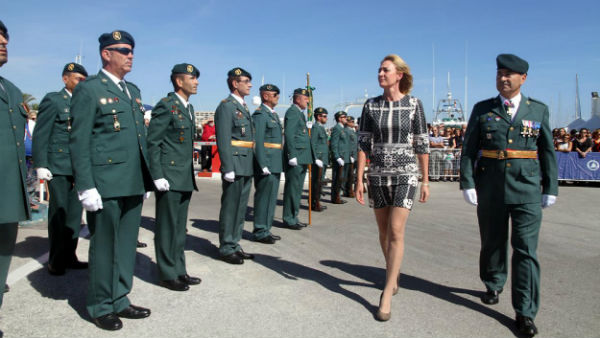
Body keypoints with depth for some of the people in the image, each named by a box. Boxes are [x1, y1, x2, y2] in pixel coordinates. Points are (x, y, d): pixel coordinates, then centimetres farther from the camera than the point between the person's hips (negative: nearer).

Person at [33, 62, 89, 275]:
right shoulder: (53, 100, -1)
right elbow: (40, 135, -5)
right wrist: (40, 165, -12)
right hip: (58, 167, -5)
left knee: (74, 214, 8)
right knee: (58, 213, 2)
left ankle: (69, 256, 18)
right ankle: (56, 260, 14)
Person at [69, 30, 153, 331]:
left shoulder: (133, 91, 17)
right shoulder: (88, 89, -5)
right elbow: (79, 142, -10)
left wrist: (146, 179, 14)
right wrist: (86, 187, -16)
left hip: (133, 185, 7)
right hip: (105, 186, -7)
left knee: (127, 246, 14)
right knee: (104, 246, 6)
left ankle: (119, 300, 28)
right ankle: (100, 306, 22)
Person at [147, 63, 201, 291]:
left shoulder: (188, 107, 15)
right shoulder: (166, 106, -10)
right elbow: (152, 142, -13)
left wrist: (191, 174, 17)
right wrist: (157, 176, -17)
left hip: (185, 178, 8)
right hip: (169, 176, -8)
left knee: (180, 227, 15)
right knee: (167, 227, 2)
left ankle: (179, 270, 25)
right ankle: (167, 274, 14)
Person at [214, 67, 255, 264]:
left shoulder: (243, 107, 19)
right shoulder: (226, 106, -9)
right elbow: (223, 141, -16)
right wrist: (228, 168, -20)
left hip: (247, 166, 9)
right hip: (235, 165, -9)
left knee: (241, 207, 14)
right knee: (230, 207, -1)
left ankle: (234, 245, 24)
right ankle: (226, 249, 10)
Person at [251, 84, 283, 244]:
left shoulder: (274, 114, 19)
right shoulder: (260, 114, -11)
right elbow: (257, 142, -18)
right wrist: (263, 165, -22)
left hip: (275, 164, 10)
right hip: (266, 164, -10)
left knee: (271, 197, 14)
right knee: (264, 197, -3)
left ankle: (266, 229, 24)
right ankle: (260, 232, 6)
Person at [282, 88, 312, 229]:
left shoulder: (299, 113, 21)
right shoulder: (292, 112, -9)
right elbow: (288, 134, -18)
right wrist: (292, 155, -22)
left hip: (302, 158, 10)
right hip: (296, 157, -10)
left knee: (297, 188, 13)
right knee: (293, 188, -5)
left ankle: (293, 217, 21)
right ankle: (289, 219, 3)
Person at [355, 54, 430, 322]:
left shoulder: (414, 105, -3)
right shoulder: (370, 106, 2)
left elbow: (422, 145, 0)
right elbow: (363, 144, 1)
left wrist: (425, 181, 0)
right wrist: (359, 179, -4)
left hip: (405, 174, -3)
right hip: (378, 175, 3)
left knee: (396, 232, -12)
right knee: (383, 231, 13)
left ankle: (387, 296, -4)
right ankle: (393, 275, 38)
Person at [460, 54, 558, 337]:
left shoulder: (539, 110, 7)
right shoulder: (482, 109, 5)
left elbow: (548, 152, 10)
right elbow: (468, 149, 3)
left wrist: (551, 188, 7)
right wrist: (467, 183, -4)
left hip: (527, 191, 0)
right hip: (490, 190, 1)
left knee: (526, 250, -3)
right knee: (493, 243, 13)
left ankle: (525, 313, 5)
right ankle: (493, 286, 38)